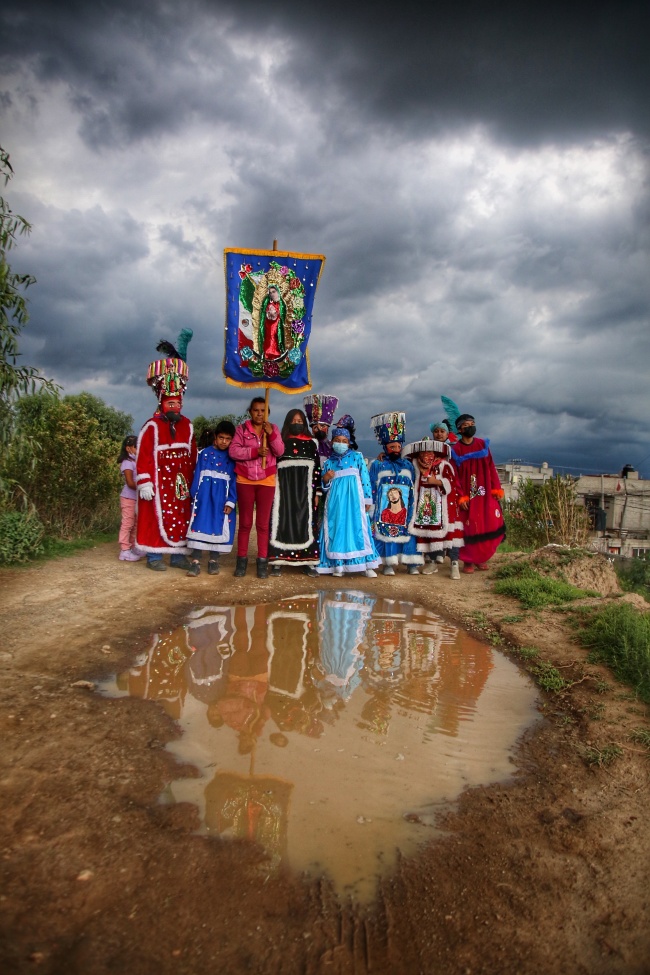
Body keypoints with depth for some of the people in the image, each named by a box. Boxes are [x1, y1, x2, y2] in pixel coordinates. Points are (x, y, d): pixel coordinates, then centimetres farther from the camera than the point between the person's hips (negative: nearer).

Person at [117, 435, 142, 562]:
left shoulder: (137, 462, 13)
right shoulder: (127, 462, -12)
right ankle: (124, 551, -2)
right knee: (127, 524, -6)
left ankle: (132, 548, 23)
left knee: (135, 524, 14)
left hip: (137, 498, 9)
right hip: (129, 498, -9)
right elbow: (130, 483, -20)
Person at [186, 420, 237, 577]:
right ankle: (195, 561, 0)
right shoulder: (205, 453, 5)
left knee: (219, 527, 5)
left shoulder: (232, 457, 4)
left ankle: (213, 560, 16)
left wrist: (231, 501, -7)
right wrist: (194, 495, -2)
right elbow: (197, 475, 5)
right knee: (200, 525, -3)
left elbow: (234, 480, 1)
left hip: (222, 497, 0)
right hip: (204, 495, 0)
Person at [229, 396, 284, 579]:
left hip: (266, 481, 1)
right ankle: (242, 560, 12)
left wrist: (271, 434, -19)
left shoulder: (273, 428, 6)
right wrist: (255, 451, -21)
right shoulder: (242, 429, 2)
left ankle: (262, 561, 8)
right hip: (245, 480, 0)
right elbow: (233, 451, -10)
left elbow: (280, 452, -5)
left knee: (263, 523, 3)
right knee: (245, 522, 5)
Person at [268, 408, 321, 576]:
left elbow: (317, 469, 8)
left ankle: (308, 561, 7)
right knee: (282, 522, -3)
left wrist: (317, 492, 2)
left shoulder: (311, 444, 10)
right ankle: (277, 561, 0)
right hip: (284, 489, -1)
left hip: (304, 491, 1)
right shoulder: (280, 442, 6)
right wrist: (271, 490, -3)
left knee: (305, 522, 2)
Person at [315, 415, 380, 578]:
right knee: (337, 529, 1)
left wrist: (367, 499, -4)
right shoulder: (328, 462, 12)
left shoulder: (357, 457, 5)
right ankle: (338, 565, 9)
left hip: (354, 500, -2)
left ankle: (367, 566, 1)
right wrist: (325, 479, -7)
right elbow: (325, 486, 15)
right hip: (335, 501, 2)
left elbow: (365, 478, 1)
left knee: (357, 529, -3)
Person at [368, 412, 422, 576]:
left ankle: (412, 563, 2)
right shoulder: (377, 465, 7)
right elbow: (371, 488, 5)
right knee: (385, 533, -5)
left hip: (405, 509, 2)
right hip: (384, 509, -2)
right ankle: (388, 564, 2)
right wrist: (371, 511, -1)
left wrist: (414, 510, 7)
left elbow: (414, 489, 13)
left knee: (408, 532, -3)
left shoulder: (408, 466, 13)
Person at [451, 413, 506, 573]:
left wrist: (496, 488, 1)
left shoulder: (483, 444, 6)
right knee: (469, 528, 0)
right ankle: (469, 561, 10)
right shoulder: (456, 450, -4)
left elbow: (491, 468, 7)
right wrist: (461, 497, -12)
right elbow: (455, 476, -6)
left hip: (486, 494, 4)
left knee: (490, 526, 3)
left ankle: (480, 558, 18)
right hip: (468, 495, -3)